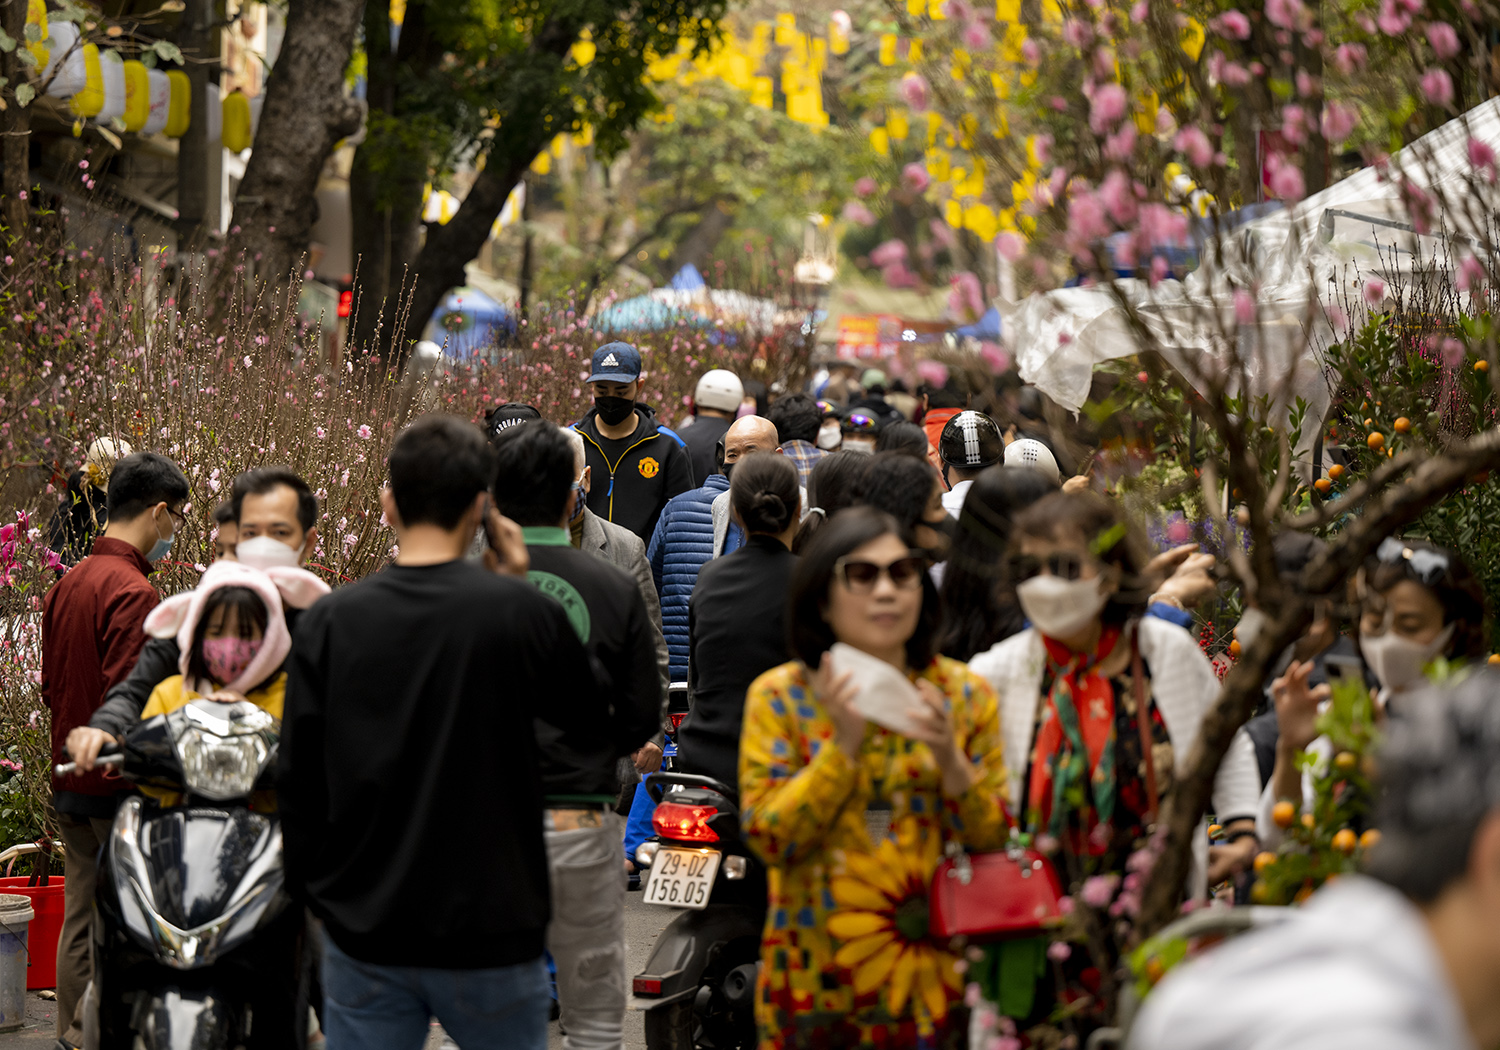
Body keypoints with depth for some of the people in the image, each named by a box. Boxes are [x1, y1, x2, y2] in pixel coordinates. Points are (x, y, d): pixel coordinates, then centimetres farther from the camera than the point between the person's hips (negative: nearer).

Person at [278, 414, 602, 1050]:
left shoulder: (328, 622, -4)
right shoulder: (523, 614, -11)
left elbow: (295, 777, 1)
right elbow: (590, 718, 8)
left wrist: (312, 891, 15)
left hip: (362, 932, 2)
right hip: (489, 929, -2)